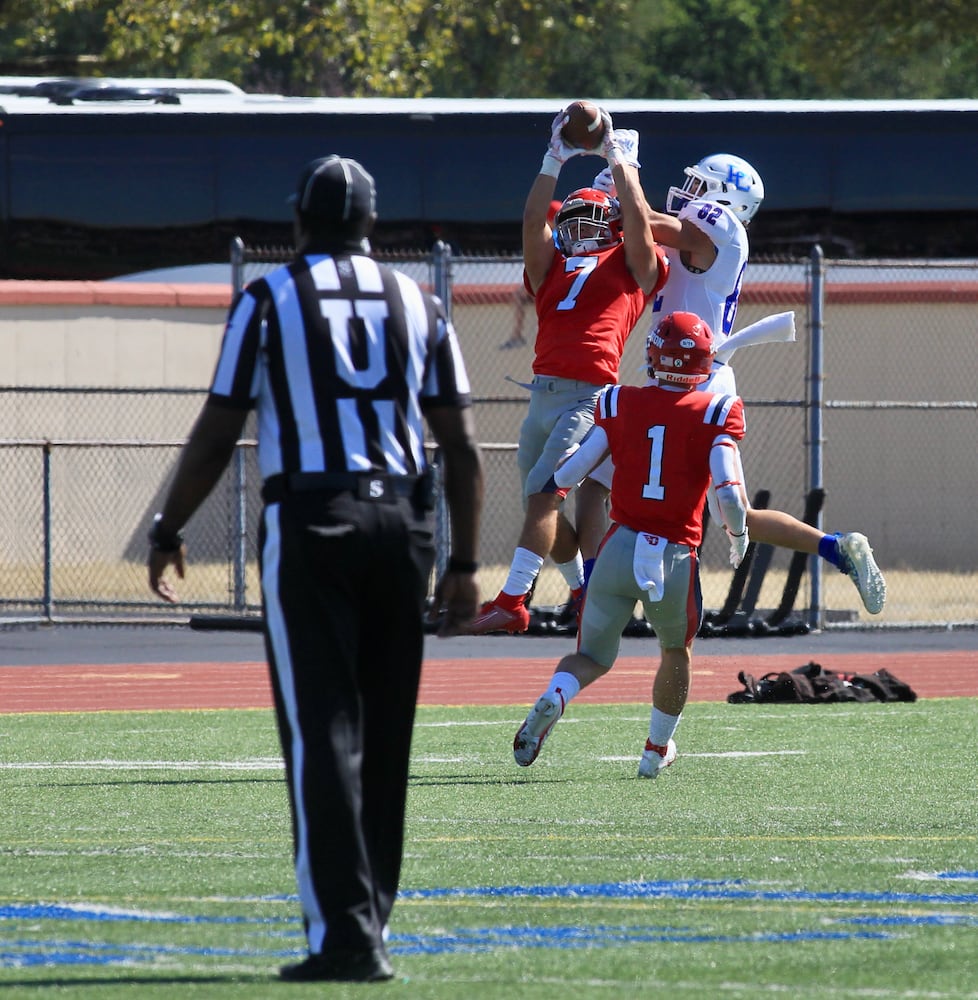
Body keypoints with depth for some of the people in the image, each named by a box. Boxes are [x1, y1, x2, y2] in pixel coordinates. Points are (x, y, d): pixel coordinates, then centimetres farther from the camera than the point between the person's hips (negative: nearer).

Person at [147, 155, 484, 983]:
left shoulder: (271, 300, 0)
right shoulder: (417, 306, 10)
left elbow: (218, 432, -1)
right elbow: (462, 448, 7)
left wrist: (168, 531, 10)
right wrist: (465, 563, 11)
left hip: (307, 521, -4)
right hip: (400, 517, 4)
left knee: (323, 730, -5)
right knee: (384, 735, 12)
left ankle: (346, 933, -13)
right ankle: (368, 922, 17)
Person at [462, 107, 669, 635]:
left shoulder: (629, 266, 11)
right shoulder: (550, 268, 22)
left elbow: (636, 217, 0)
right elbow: (533, 220, 12)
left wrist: (619, 159, 9)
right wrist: (555, 160, 11)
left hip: (589, 398, -6)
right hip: (543, 394, 6)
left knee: (540, 496, -16)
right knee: (544, 509, 11)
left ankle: (512, 602, -21)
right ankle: (587, 592, 29)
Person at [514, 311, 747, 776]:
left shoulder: (621, 404, 2)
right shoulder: (715, 414, -5)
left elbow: (569, 473, 3)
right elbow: (729, 495, -13)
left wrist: (552, 484, 27)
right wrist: (739, 535, 7)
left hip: (620, 547, 1)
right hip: (675, 559, -1)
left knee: (593, 656, 13)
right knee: (676, 655, 26)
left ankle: (552, 700, -18)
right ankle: (657, 749, 35)